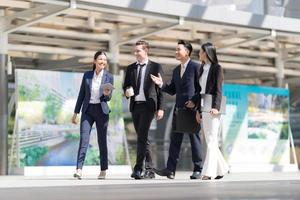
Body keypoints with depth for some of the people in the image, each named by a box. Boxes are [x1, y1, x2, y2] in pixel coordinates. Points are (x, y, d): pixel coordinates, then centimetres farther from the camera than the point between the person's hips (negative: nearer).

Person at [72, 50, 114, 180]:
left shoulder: (109, 77, 1)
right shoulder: (87, 75, 6)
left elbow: (108, 98, 0)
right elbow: (81, 94, 10)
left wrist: (106, 94, -24)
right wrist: (76, 112, 8)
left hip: (101, 110, -1)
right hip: (87, 110, 1)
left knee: (102, 141, 4)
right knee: (83, 139, -11)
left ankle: (103, 170, 14)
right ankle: (79, 170, -17)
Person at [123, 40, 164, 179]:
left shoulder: (155, 67, 1)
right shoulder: (131, 68, 14)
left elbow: (160, 88, 0)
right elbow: (125, 85, 16)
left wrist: (160, 108, -7)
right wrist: (127, 91, -9)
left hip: (148, 105, -5)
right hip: (135, 105, 5)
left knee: (142, 136, -15)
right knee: (142, 138, 7)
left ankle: (138, 169, -15)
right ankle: (149, 170, 13)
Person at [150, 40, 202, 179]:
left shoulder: (196, 67, -4)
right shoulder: (176, 70, 18)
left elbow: (200, 88, -8)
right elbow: (172, 90, 18)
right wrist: (161, 84, 0)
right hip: (178, 109, 7)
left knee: (194, 139, -1)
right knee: (175, 140, 5)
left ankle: (198, 170, 5)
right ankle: (170, 169, 6)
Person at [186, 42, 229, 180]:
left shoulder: (216, 68, -4)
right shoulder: (202, 69, 18)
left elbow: (218, 90, -11)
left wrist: (215, 107, -22)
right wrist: (195, 103, 15)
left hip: (212, 108, -8)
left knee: (211, 140, -11)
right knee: (209, 141, 9)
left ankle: (209, 172, -14)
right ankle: (222, 168, 20)